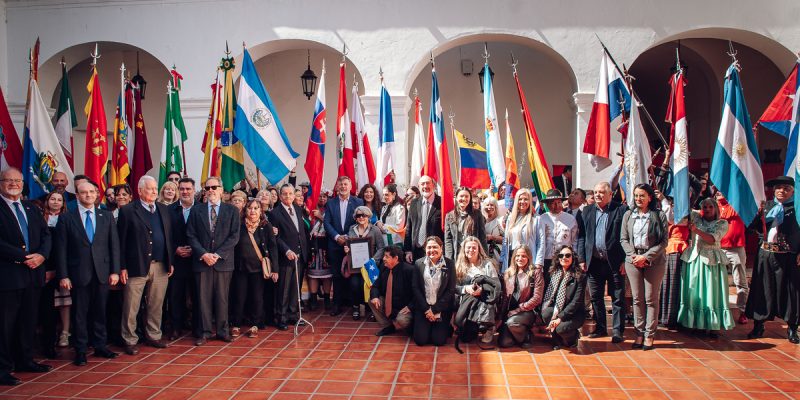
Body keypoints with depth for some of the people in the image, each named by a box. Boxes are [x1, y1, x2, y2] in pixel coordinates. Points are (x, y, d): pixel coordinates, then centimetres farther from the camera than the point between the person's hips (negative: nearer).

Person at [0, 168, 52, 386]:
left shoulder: (31, 208, 15)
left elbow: (46, 234, 11)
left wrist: (41, 255, -6)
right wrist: (23, 257, -18)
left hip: (33, 273, 6)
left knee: (29, 321, 14)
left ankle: (25, 360, 27)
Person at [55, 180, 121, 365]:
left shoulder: (107, 216, 8)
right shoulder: (66, 218, 2)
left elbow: (114, 245, 6)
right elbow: (61, 249, -1)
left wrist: (115, 271, 0)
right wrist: (63, 275, -7)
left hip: (102, 272, 2)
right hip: (78, 273, -2)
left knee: (100, 312, 9)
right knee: (80, 313, 5)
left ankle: (100, 346, 21)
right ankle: (80, 351, 15)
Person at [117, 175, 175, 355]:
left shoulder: (163, 209, 12)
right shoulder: (127, 211, -3)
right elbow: (121, 241, -5)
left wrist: (170, 262, 9)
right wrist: (122, 267, -9)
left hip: (161, 266, 5)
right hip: (137, 266, -4)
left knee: (156, 305, 13)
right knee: (131, 307, 3)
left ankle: (153, 336, 26)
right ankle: (130, 340, 15)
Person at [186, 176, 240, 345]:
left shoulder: (231, 210, 5)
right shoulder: (196, 210, 8)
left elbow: (234, 236, -2)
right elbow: (191, 236, 3)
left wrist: (218, 254, -11)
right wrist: (203, 254, -10)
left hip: (223, 261, -1)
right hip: (201, 260, 1)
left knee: (222, 298, 4)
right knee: (203, 298, 3)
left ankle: (222, 331, 15)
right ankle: (205, 332, 12)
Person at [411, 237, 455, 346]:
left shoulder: (449, 264, -5)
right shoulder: (419, 263, 0)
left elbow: (451, 290, -6)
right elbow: (415, 288, 0)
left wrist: (435, 310, -10)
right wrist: (426, 309, -9)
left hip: (442, 309, -1)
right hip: (423, 308, 1)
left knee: (439, 340, -8)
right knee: (420, 340, -7)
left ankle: (446, 328, 26)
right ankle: (428, 327, 26)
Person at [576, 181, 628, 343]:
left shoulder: (621, 209, -2)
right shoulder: (586, 211, 10)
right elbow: (581, 237, 9)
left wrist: (625, 260, -9)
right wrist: (581, 259, 2)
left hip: (615, 262, -4)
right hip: (594, 262, 4)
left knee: (618, 298, 3)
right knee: (596, 297, 11)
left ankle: (617, 331, 11)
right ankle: (600, 328, 23)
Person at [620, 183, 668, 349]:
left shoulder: (659, 215, -1)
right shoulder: (628, 215, 8)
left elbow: (664, 241, -4)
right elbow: (623, 239, 7)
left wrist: (646, 257, -12)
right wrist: (633, 255, -8)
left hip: (654, 261, -2)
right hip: (633, 260, 3)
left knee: (651, 299, 1)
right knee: (637, 298, 5)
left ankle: (649, 334, 8)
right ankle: (639, 332, 13)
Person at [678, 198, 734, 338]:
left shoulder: (722, 223, 4)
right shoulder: (695, 218, 9)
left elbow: (713, 239, -11)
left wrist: (696, 230, -21)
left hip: (712, 260, -1)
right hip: (695, 258, 2)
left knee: (712, 291, -1)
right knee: (694, 291, 3)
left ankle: (712, 326, 3)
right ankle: (693, 323, 9)